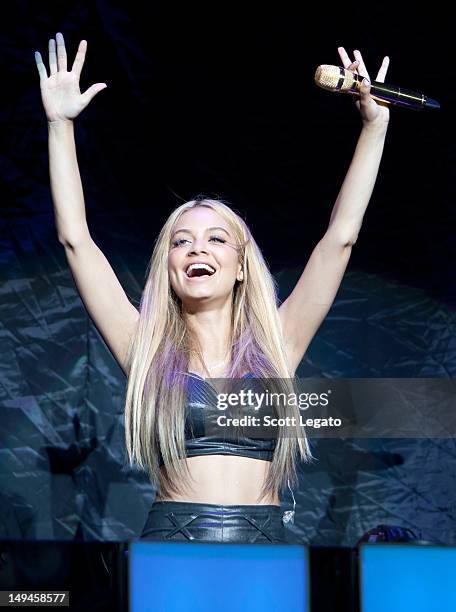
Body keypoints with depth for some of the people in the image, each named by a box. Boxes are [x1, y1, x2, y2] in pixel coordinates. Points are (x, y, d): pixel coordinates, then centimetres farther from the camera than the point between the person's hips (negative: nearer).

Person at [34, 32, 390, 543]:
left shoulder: (274, 345, 11)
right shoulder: (148, 348, 10)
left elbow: (341, 235, 10)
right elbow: (76, 237, 7)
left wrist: (374, 126, 9)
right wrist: (60, 124, 6)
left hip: (266, 539, 1)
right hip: (169, 537, -1)